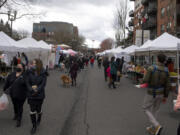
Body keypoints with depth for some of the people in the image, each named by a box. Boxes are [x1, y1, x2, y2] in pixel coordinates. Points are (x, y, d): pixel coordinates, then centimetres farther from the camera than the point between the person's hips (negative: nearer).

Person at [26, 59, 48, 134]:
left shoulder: (43, 73, -9)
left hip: (40, 95, -1)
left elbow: (43, 84, -12)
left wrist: (37, 90, -22)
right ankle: (34, 126, 18)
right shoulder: (30, 72, -3)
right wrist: (31, 89, -19)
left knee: (38, 109, 11)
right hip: (31, 95, 1)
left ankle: (39, 119, 45)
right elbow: (27, 82, -4)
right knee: (32, 111, 2)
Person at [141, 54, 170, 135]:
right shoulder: (166, 71, -6)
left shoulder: (151, 68, -21)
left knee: (146, 109, 11)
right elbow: (167, 85, -2)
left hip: (151, 93, -5)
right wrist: (165, 96, 9)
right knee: (155, 110, 19)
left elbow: (145, 81, -19)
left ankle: (157, 126, -5)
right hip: (160, 93, 5)